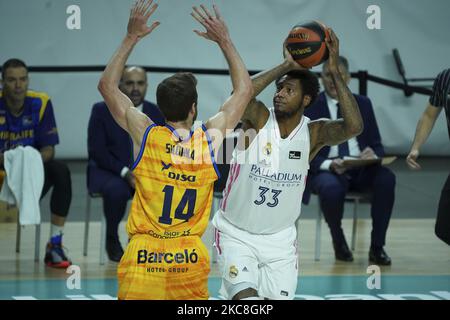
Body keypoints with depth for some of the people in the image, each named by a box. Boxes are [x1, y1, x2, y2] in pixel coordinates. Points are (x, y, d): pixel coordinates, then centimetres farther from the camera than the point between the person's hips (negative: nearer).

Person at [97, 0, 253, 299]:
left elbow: (107, 85, 11)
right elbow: (245, 89, 14)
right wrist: (224, 41, 17)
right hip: (190, 260, 1)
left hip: (143, 258, -1)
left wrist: (132, 38, 11)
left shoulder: (145, 134, -4)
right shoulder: (211, 138, -3)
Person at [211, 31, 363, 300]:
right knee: (246, 297, -21)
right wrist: (286, 65, -32)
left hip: (280, 238, 3)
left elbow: (354, 127, -29)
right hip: (236, 234, -3)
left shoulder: (313, 133, -9)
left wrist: (335, 71, -31)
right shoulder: (259, 119, -13)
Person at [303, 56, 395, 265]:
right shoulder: (310, 107, 1)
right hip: (325, 170, -3)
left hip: (361, 169, 3)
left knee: (386, 178, -30)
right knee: (331, 187, -38)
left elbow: (377, 145, 10)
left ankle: (377, 247, -20)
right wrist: (328, 164, -25)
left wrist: (373, 154, -16)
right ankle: (339, 242, -9)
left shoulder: (363, 104, 11)